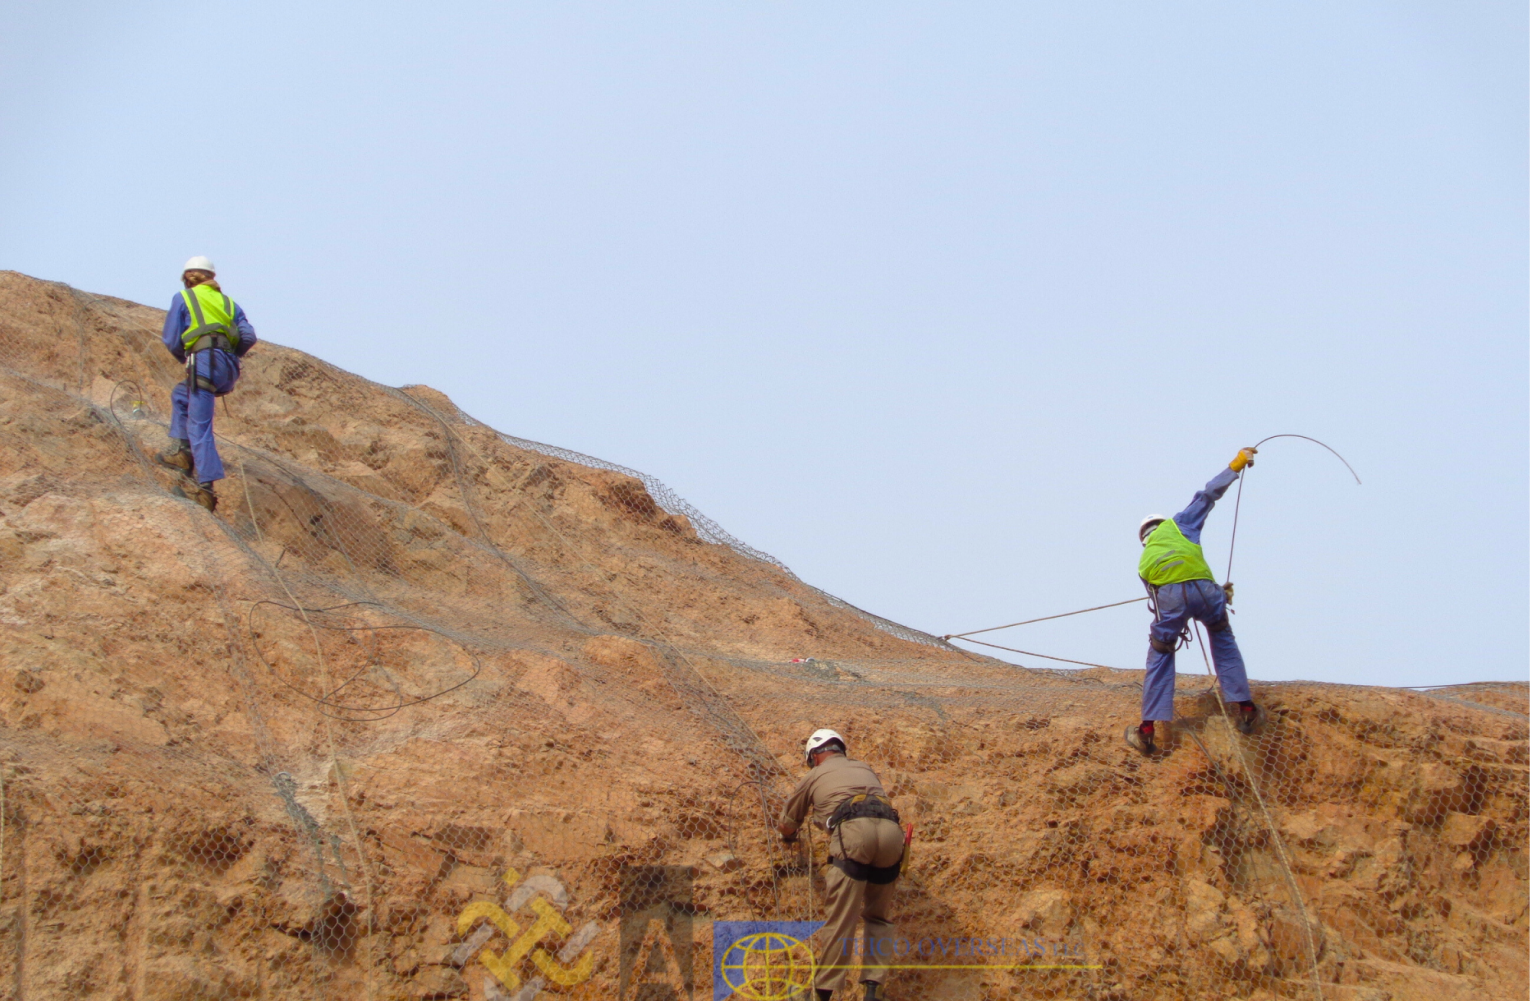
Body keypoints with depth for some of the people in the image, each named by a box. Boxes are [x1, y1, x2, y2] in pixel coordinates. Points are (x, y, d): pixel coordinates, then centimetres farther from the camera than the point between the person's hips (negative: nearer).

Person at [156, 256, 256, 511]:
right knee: (180, 394, 30)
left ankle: (206, 487, -18)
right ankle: (181, 451, 21)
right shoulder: (229, 303, 25)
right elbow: (248, 337, 12)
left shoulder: (183, 299, 12)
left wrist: (187, 359, 28)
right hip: (230, 371, 6)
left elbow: (171, 340, 9)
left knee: (199, 426, -7)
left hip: (205, 363, -6)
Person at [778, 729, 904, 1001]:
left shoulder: (814, 776, 26)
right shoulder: (865, 769, 35)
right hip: (891, 829, 4)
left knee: (840, 920, -4)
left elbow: (788, 825, 37)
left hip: (853, 829, -4)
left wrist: (789, 836, 61)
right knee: (878, 917, 17)